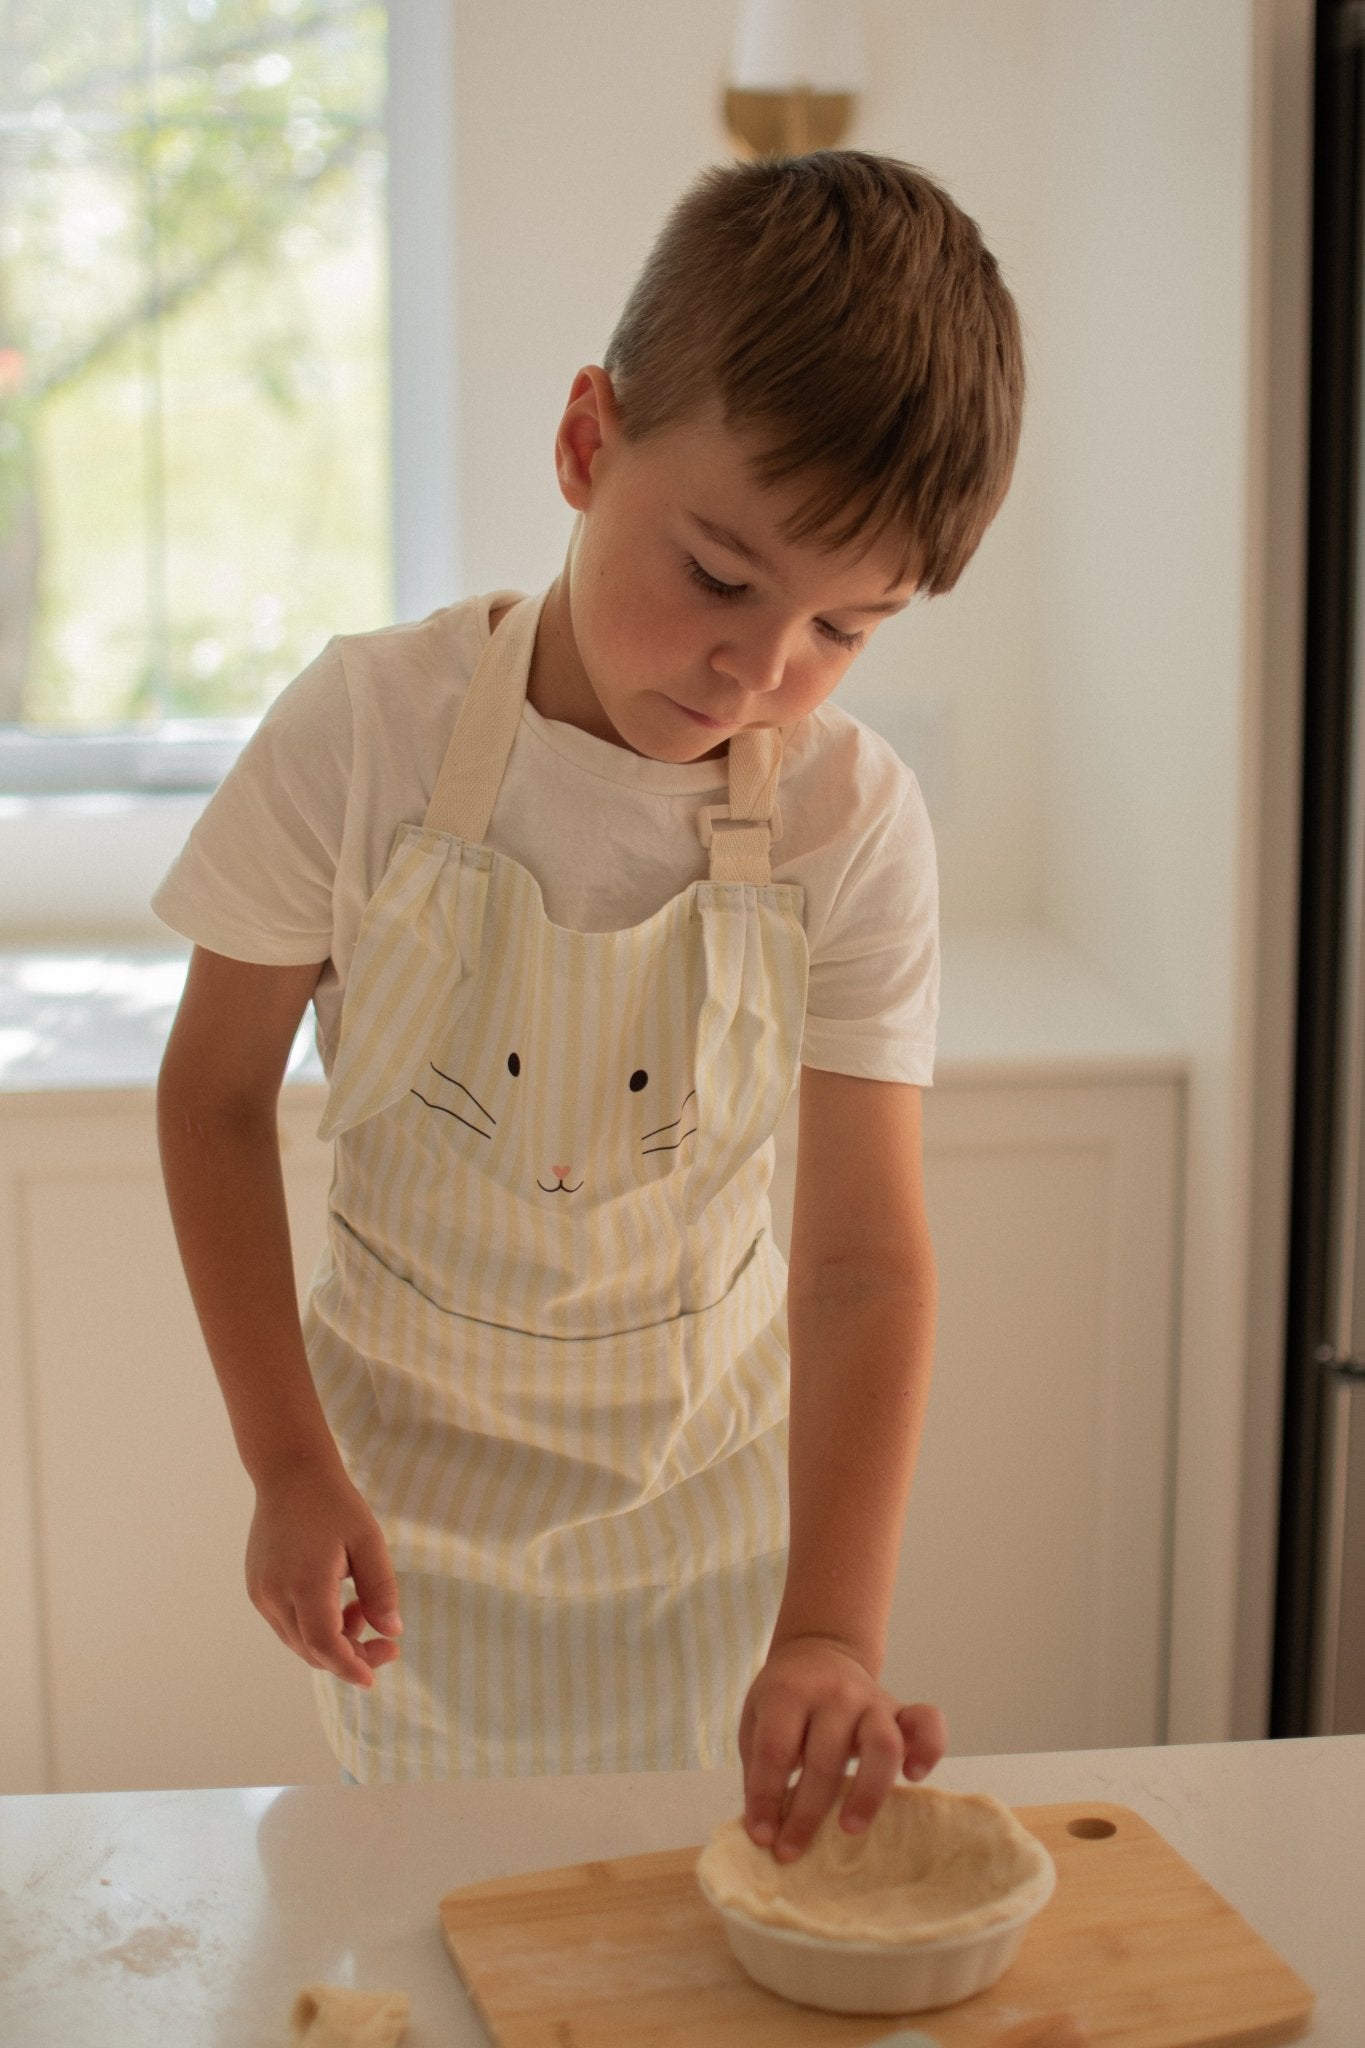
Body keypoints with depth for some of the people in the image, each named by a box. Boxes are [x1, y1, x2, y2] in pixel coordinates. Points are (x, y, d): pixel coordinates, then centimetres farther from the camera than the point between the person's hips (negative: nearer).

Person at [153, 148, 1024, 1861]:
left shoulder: (853, 818, -16)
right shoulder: (369, 727, -18)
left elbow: (863, 1257, -18)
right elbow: (215, 1094, -7)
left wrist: (831, 1631, -28)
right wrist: (288, 1461, -12)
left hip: (714, 1473, 1)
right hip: (406, 1465, -1)